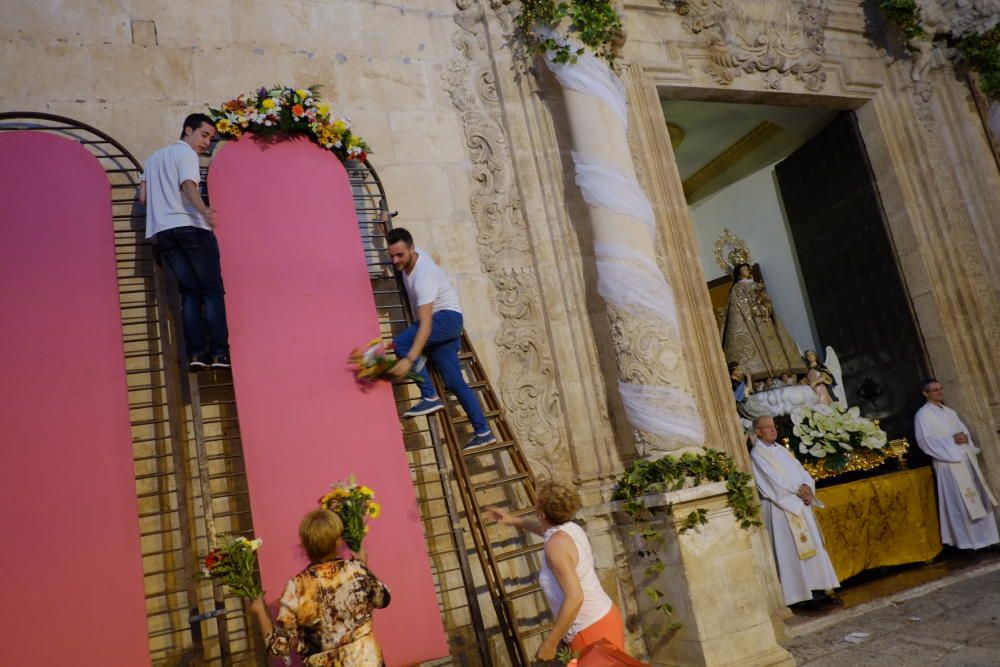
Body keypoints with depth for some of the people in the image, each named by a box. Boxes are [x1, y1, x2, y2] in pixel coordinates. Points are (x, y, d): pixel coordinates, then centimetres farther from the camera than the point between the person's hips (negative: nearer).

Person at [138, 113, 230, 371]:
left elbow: (143, 197, 21)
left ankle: (196, 352, -7)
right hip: (190, 227, -7)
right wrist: (204, 211, -32)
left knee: (190, 292, 4)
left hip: (161, 232, 7)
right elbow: (188, 185, -15)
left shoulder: (153, 158, 27)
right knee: (212, 290, -5)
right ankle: (219, 352, -12)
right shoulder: (186, 152, 4)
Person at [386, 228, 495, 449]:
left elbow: (426, 325, -38)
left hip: (447, 317, -9)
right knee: (454, 381, 3)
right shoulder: (411, 256, -4)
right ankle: (483, 432, 4)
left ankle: (430, 397, -24)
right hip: (439, 323, 9)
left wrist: (409, 359, -46)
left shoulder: (423, 277, -30)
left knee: (401, 343, -30)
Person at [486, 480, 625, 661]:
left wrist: (550, 643, -24)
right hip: (604, 618, 9)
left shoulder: (557, 543, -24)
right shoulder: (569, 528, 3)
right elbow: (545, 528, 30)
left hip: (592, 632, -9)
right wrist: (515, 521, 37)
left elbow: (574, 597, -31)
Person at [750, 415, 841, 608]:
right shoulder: (757, 454, -7)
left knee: (813, 547, 7)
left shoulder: (781, 450, 16)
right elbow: (772, 481, -15)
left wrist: (807, 487, -9)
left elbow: (800, 471, 10)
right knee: (794, 550, -5)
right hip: (781, 509, -8)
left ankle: (819, 591, 12)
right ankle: (806, 595, 0)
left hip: (800, 506, 8)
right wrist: (798, 490, -12)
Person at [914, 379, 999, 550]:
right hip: (949, 461, -7)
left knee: (979, 497, 9)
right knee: (960, 502, -7)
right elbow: (925, 441, -13)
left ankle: (984, 535, 18)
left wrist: (965, 436, -5)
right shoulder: (923, 414, -5)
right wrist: (951, 440, -18)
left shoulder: (950, 412, 20)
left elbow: (964, 429, 18)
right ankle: (967, 540, 0)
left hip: (966, 457, 8)